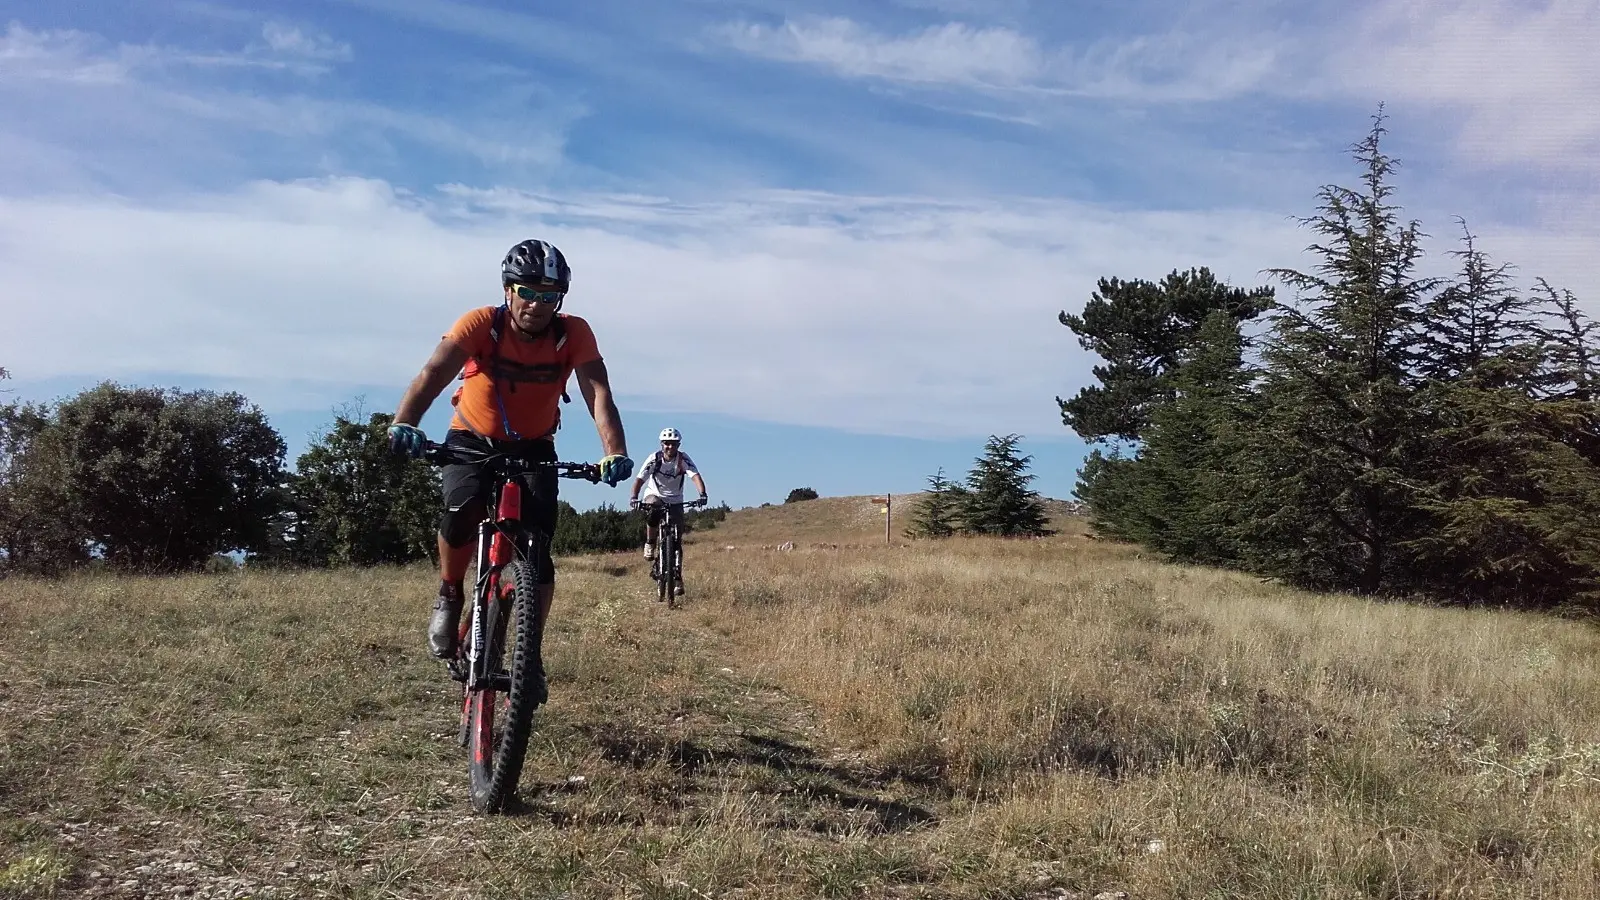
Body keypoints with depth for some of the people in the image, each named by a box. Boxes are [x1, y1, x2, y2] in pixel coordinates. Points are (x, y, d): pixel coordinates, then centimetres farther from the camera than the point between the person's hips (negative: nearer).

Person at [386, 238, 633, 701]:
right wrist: (404, 423, -57)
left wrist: (615, 453, -50)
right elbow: (432, 374, -38)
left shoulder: (574, 334, -20)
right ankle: (449, 596, -1)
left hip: (533, 447, 1)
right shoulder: (481, 324, -24)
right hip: (472, 440, -1)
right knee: (462, 509, -30)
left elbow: (598, 393, -32)